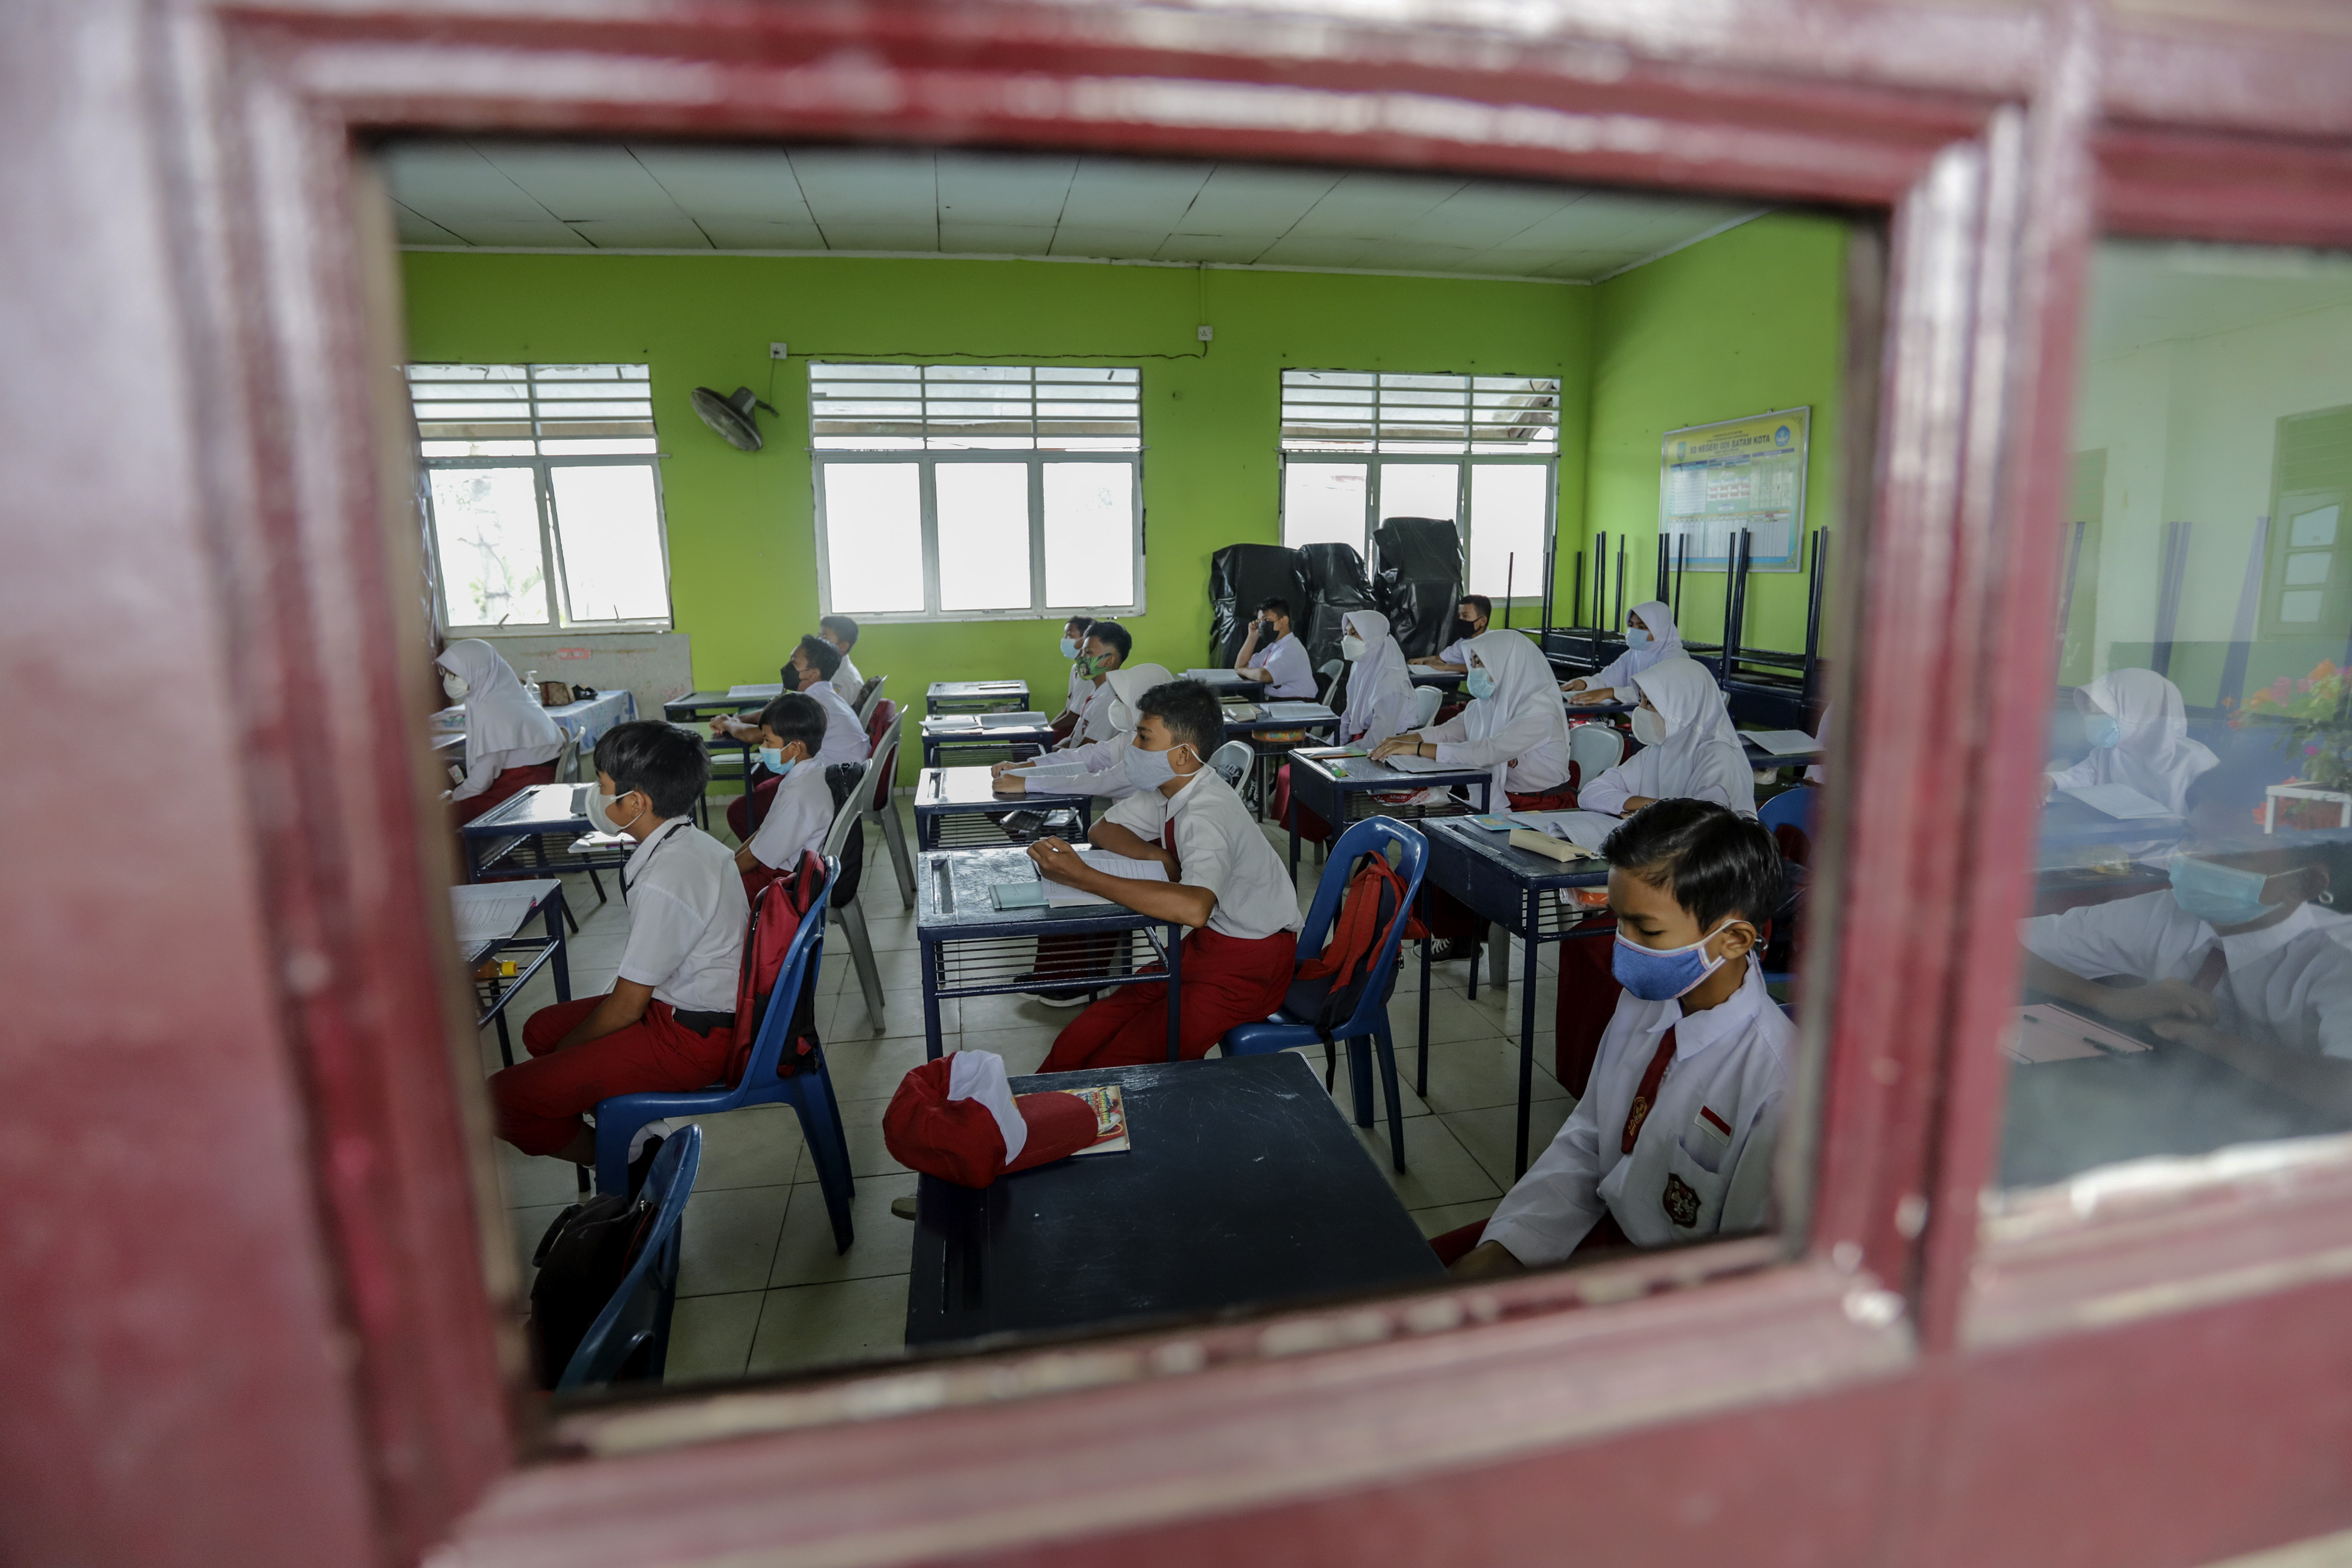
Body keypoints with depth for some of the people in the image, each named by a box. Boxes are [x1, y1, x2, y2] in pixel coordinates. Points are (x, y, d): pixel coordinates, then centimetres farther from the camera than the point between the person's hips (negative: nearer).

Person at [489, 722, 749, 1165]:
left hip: (690, 1039, -10)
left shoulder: (664, 883, -27)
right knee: (541, 1028, 24)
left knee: (501, 1100, -10)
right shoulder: (691, 843, 3)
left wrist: (565, 1050, 2)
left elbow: (627, 1006, -17)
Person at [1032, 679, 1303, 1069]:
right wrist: (1157, 855, -11)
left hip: (1249, 967, -8)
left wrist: (1083, 877, -42)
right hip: (1207, 944, 8)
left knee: (1114, 1067, -17)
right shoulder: (1171, 786, -1)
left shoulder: (1207, 815, -28)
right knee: (1075, 1046, -4)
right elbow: (1104, 830, 11)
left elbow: (1194, 909, -46)